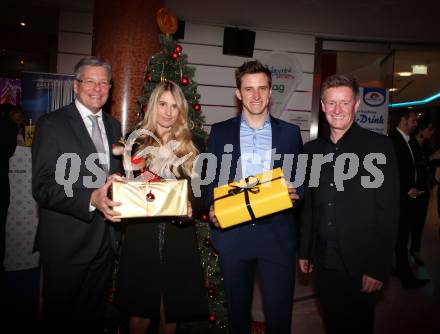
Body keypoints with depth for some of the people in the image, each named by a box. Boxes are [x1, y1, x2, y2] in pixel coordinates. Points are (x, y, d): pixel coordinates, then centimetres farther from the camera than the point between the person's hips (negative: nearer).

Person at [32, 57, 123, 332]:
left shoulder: (113, 125, 10)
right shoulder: (52, 124, -10)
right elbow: (43, 188, -17)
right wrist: (91, 199, -31)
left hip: (106, 241, 6)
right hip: (66, 244, -5)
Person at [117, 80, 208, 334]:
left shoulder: (192, 146, 6)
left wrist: (192, 209, -15)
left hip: (179, 237, 1)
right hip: (141, 236, 0)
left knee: (172, 304, 11)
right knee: (140, 306, 8)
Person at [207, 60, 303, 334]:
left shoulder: (290, 133, 5)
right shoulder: (220, 132, 5)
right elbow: (209, 179, 7)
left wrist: (295, 193, -13)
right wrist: (212, 207, -10)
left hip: (278, 236, 0)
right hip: (233, 235, 1)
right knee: (238, 312, 16)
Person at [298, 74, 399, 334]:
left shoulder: (379, 146, -8)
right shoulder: (313, 149, 6)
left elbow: (389, 211, -10)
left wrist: (379, 268, -13)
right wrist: (305, 251, 10)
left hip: (360, 264, -4)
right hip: (323, 262, 4)